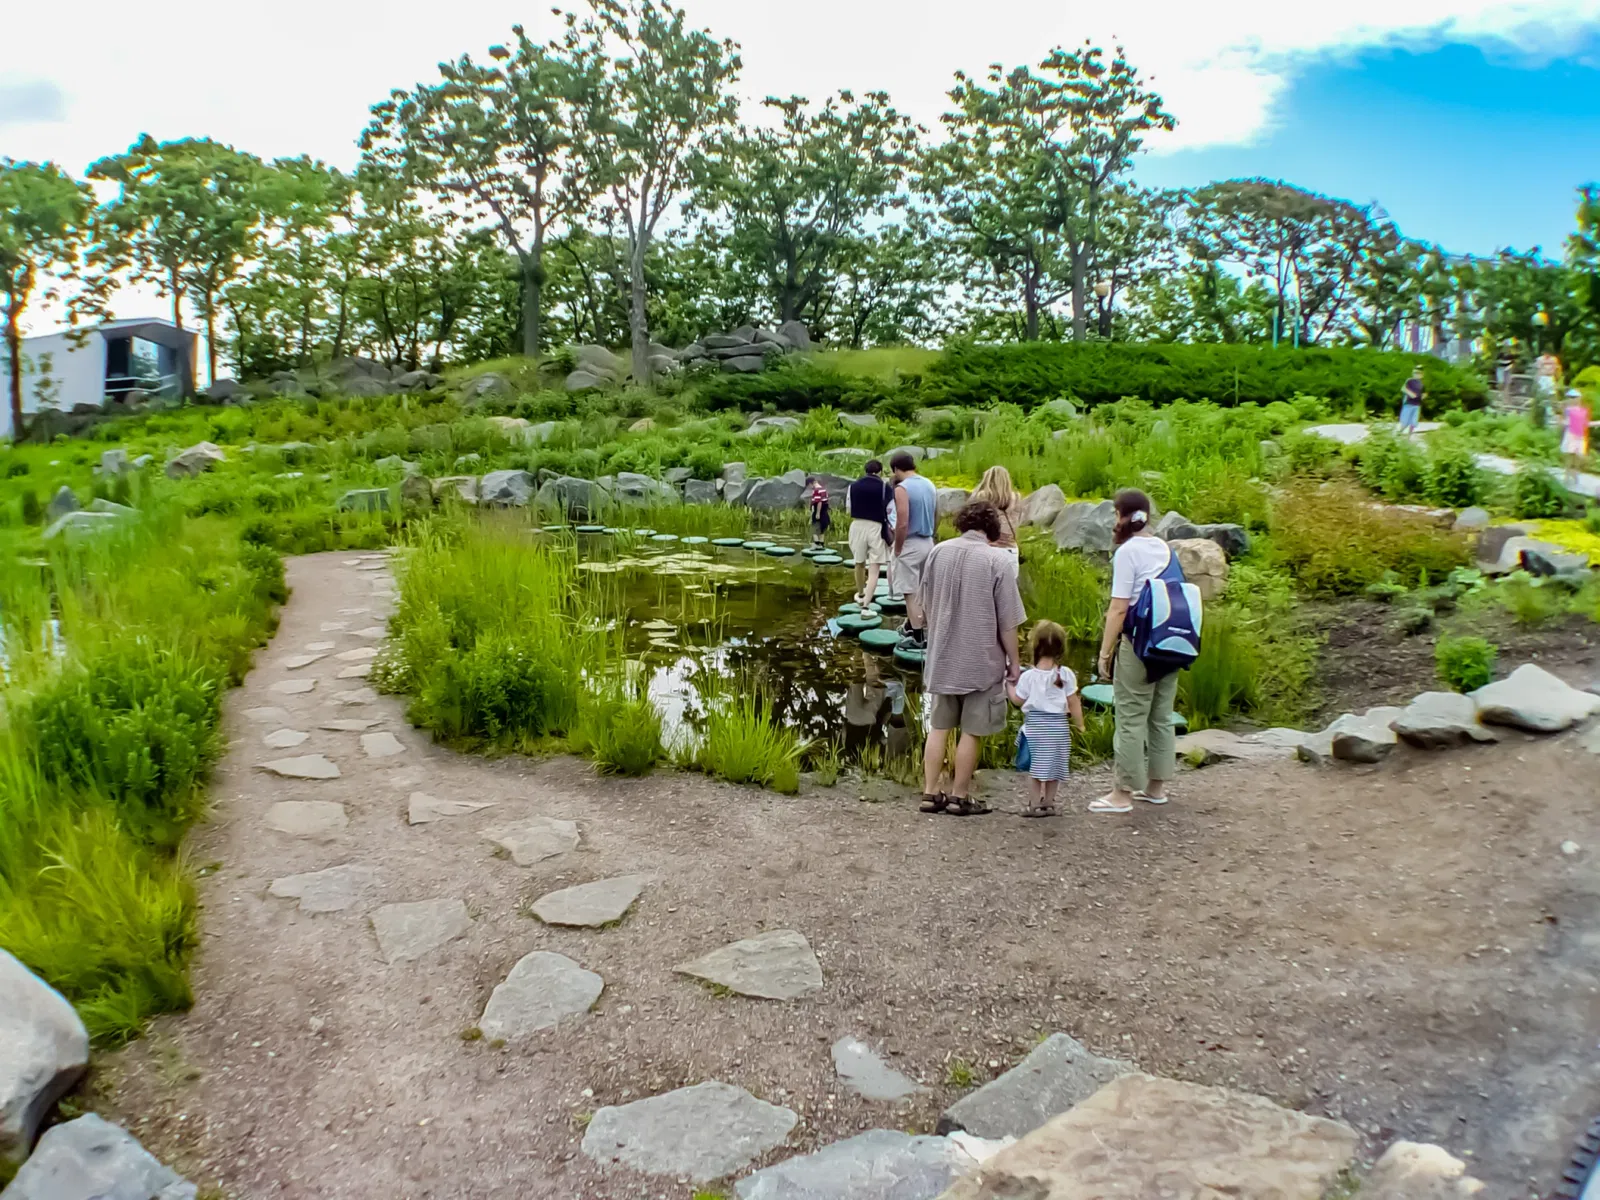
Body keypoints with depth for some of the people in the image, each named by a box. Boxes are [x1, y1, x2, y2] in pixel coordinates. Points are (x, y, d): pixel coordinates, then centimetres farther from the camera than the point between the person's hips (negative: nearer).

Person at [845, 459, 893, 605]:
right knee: (874, 568, -1)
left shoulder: (853, 486, 3)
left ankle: (861, 595, 43)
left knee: (859, 564, 23)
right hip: (876, 527, -3)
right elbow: (889, 510, -7)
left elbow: (848, 510, 6)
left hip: (857, 526, 3)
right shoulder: (885, 487, -5)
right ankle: (866, 604, -12)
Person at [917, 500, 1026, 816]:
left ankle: (931, 793, 17)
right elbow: (1007, 622, -11)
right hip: (981, 660, -4)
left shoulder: (938, 552, 0)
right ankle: (960, 796, 15)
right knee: (970, 732, 7)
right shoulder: (997, 560, -14)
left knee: (939, 727, 14)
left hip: (942, 658, 4)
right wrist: (1014, 661, 0)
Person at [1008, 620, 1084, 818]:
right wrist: (1080, 724, 8)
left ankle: (1035, 804, 7)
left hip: (1034, 725, -1)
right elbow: (1074, 703, -3)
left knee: (1034, 766, 6)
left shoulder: (1028, 676, -8)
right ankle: (1049, 802, 19)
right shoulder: (1066, 675, -5)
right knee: (1053, 765, 12)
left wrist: (1010, 686, 18)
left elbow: (1018, 700, 1)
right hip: (1058, 726, 2)